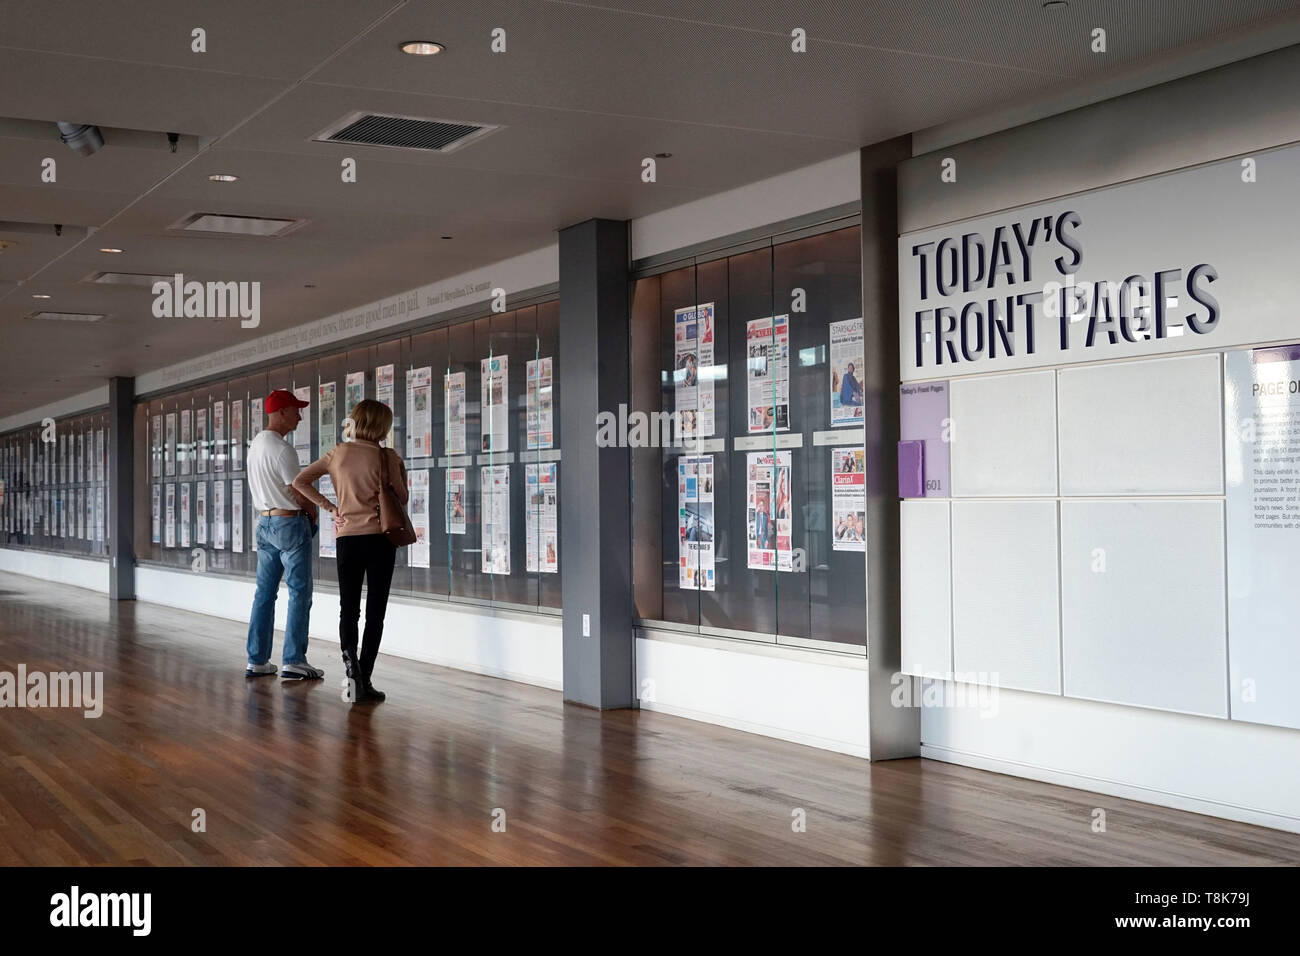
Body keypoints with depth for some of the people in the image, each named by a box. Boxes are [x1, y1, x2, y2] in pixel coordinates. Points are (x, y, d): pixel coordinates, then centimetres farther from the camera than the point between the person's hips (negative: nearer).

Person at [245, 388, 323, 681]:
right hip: (289, 523, -9)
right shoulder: (282, 449, -18)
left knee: (264, 592, 11)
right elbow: (298, 492, -17)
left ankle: (257, 660, 14)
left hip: (264, 522, 9)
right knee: (299, 593, -4)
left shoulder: (255, 444, 11)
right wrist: (313, 514, 3)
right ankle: (293, 661, -5)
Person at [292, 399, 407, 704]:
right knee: (375, 610, 3)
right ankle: (364, 680, 2)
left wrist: (329, 507, 6)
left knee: (348, 608, 10)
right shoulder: (387, 457, -4)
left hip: (346, 537, 3)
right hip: (380, 538, -3)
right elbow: (401, 500, 0)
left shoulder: (338, 453, 6)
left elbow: (300, 481, 5)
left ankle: (349, 659, -15)